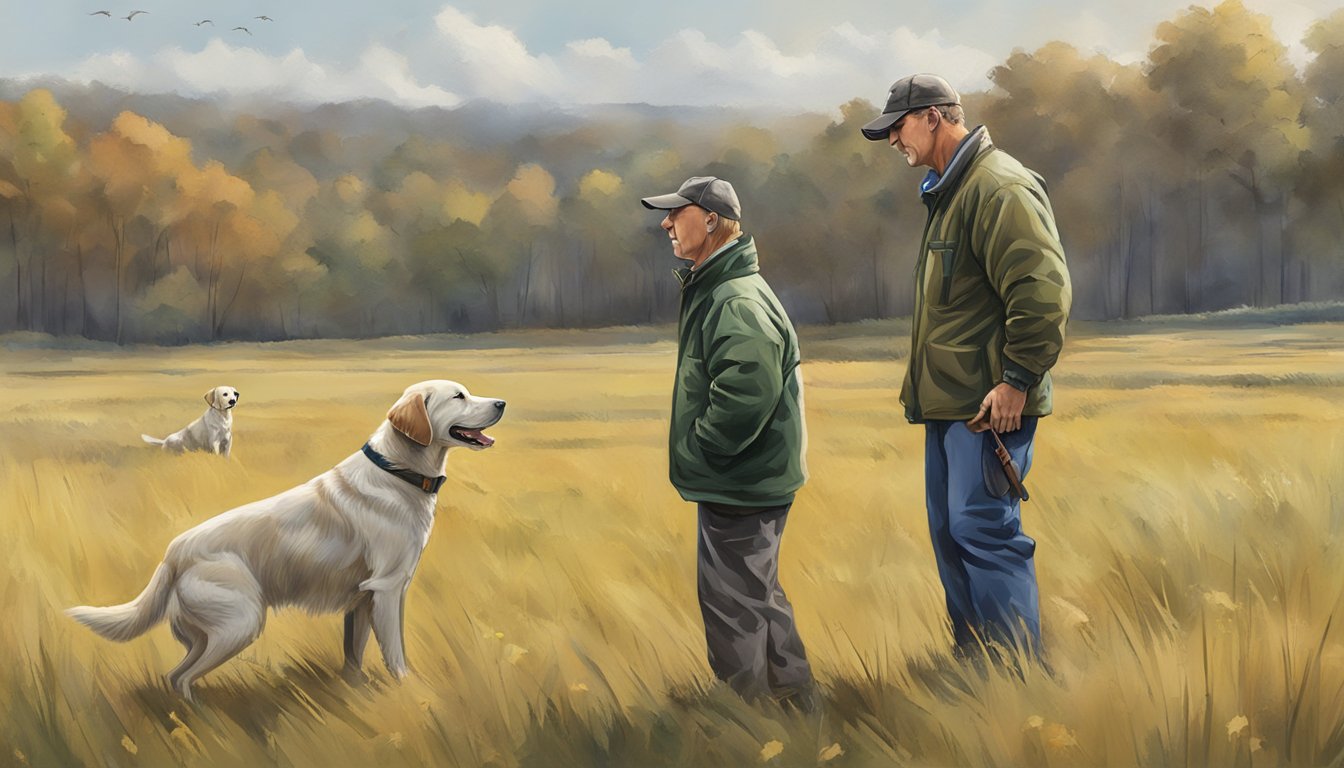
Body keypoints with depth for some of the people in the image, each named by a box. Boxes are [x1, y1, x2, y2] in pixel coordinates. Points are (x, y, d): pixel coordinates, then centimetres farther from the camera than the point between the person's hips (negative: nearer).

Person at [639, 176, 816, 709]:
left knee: (732, 605, -3)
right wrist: (695, 456, 16)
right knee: (759, 597, 20)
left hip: (739, 486, -11)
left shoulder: (739, 303, -20)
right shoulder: (712, 290, 14)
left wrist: (697, 450, -19)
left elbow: (746, 395, -31)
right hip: (746, 482, 11)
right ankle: (796, 701, 31)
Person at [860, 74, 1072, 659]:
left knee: (982, 528, -11)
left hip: (990, 401, -10)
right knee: (948, 530, 13)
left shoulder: (1000, 187, -14)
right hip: (948, 399, 10)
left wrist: (1017, 380, -22)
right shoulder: (946, 190, 19)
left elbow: (1043, 291, -22)